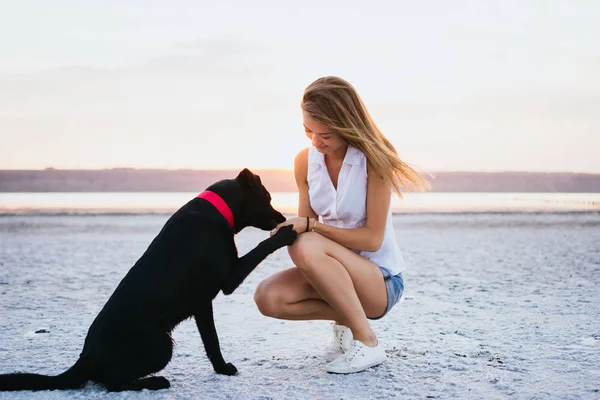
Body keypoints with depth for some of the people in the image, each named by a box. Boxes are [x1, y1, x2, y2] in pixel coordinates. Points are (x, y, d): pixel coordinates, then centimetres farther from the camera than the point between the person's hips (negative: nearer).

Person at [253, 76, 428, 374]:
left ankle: (367, 342, -20)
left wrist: (311, 226, -24)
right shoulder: (305, 161, 0)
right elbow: (305, 225, 5)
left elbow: (372, 238, -17)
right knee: (267, 297, -21)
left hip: (381, 280, -5)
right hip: (334, 275, 6)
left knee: (306, 247, -33)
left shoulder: (374, 159, -16)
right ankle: (345, 318, 3)